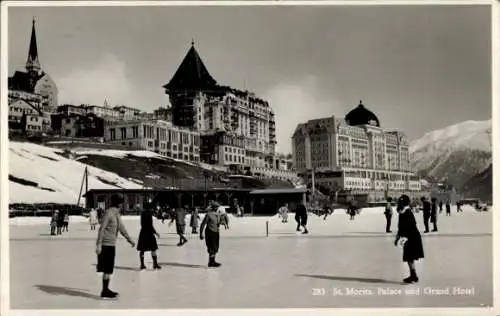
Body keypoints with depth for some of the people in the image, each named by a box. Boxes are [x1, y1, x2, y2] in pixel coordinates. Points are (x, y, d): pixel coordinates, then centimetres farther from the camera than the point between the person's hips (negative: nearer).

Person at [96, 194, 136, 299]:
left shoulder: (117, 214, 11)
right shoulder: (108, 213, -15)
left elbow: (121, 228, 21)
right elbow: (101, 229, -19)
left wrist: (129, 239, 25)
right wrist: (99, 244, -22)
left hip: (111, 244, 9)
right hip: (105, 244, -9)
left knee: (109, 268, 13)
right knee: (107, 268, -6)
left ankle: (106, 289, 22)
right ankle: (105, 291, 0)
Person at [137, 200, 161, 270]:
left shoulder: (143, 213, 6)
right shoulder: (149, 213, -13)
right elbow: (150, 225, -17)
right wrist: (155, 232, -9)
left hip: (143, 232, 6)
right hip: (149, 233, -6)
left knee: (142, 250, 8)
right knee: (153, 249, 1)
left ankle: (142, 264, 10)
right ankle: (155, 264, -1)